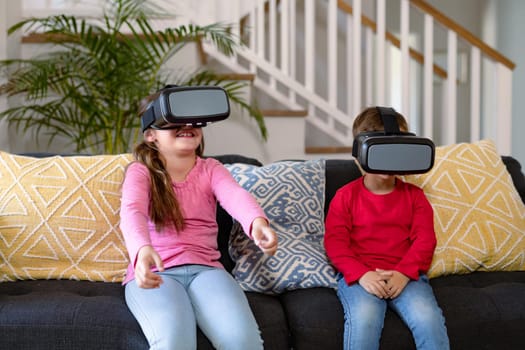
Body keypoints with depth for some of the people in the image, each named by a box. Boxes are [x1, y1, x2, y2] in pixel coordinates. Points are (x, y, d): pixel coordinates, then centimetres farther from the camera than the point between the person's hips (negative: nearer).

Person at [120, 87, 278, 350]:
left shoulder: (210, 169, 12)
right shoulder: (141, 171, 5)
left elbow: (235, 196, -10)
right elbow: (132, 211, -17)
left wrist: (257, 221, -35)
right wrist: (142, 250, -40)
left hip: (205, 269, 2)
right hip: (154, 273, -2)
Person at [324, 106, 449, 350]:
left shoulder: (414, 195, 13)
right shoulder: (346, 196, 7)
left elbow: (424, 240, 5)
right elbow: (335, 242, -1)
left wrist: (403, 273, -13)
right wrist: (362, 274, -17)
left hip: (406, 274, 2)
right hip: (358, 275, -2)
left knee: (429, 318, -28)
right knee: (364, 318, -34)